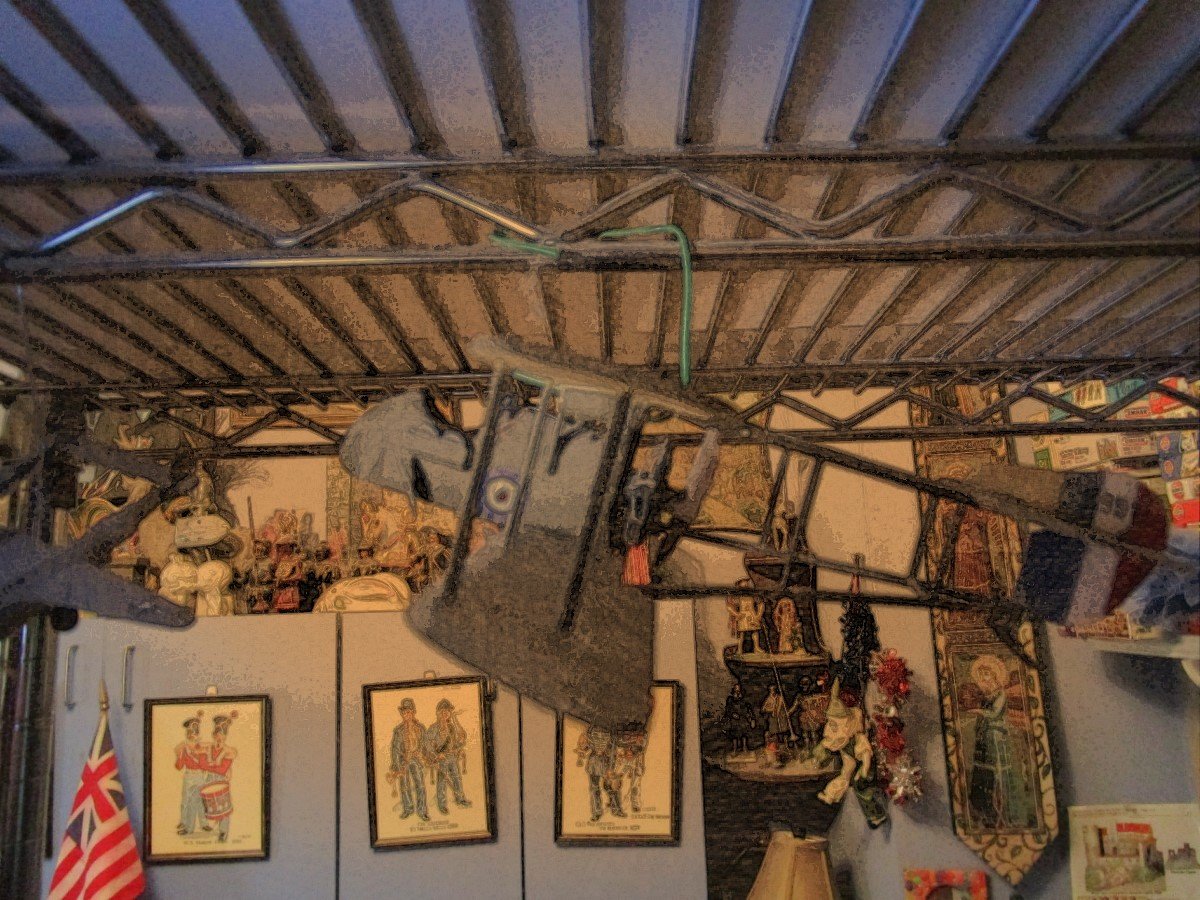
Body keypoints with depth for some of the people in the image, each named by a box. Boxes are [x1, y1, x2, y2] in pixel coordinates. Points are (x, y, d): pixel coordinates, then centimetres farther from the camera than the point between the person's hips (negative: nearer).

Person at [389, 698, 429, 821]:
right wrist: (398, 767, -12)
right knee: (404, 786, 10)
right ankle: (407, 809, 28)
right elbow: (395, 749, -9)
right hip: (402, 761, -1)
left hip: (416, 759, 1)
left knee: (420, 786, -2)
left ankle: (422, 811, 10)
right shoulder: (398, 730, -9)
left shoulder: (420, 728, -2)